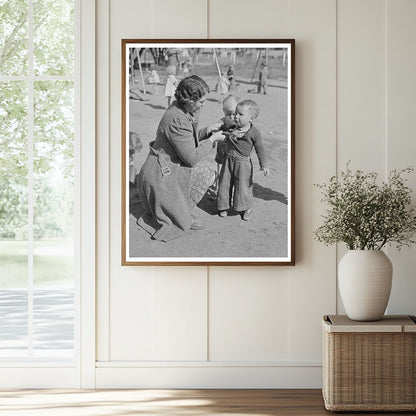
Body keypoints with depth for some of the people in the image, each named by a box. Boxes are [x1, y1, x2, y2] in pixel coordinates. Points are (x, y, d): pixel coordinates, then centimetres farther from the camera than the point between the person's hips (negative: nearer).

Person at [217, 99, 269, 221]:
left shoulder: (254, 133, -11)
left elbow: (260, 150, -8)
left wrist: (264, 165, -14)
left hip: (242, 163, -4)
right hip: (227, 160, 4)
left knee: (243, 186, 4)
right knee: (224, 184, 11)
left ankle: (247, 208, 24)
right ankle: (223, 206, 29)